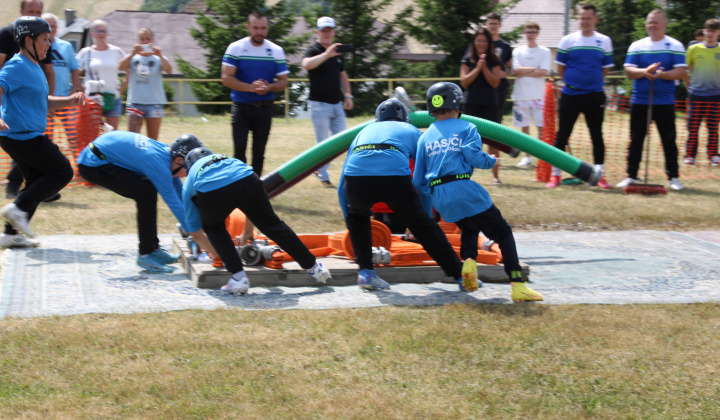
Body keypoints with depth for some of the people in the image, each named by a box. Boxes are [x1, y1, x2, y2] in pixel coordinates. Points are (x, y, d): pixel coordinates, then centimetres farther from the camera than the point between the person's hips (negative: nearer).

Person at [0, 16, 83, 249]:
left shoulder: (34, 67, 17)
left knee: (37, 182, 15)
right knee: (63, 172, -7)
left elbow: (43, 100, 25)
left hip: (27, 137, 10)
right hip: (22, 136, -10)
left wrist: (68, 101, 10)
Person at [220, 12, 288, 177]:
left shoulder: (276, 51, 3)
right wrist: (251, 87, -22)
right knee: (239, 148, -8)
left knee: (259, 151, 6)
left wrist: (269, 87, -18)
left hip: (265, 107, 2)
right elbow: (226, 78, -9)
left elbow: (283, 81, 4)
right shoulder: (235, 48, -3)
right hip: (241, 107, -2)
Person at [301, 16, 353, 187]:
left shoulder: (337, 53, 13)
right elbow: (307, 64, -31)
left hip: (337, 104, 7)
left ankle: (319, 167, 24)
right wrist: (327, 54, -40)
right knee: (323, 143, -2)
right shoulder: (313, 51, -7)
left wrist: (348, 95, 12)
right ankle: (323, 177, 9)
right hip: (319, 104, -7)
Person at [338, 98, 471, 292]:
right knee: (423, 225, 17)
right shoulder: (411, 131, 34)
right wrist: (425, 214, 42)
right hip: (394, 176, -2)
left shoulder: (365, 131, 38)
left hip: (356, 176, 2)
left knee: (356, 216, 33)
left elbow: (342, 188, 36)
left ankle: (365, 272, 22)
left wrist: (348, 219, 45)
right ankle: (460, 274, 19)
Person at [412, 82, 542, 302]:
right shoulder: (466, 128, 9)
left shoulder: (425, 137, 20)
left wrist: (424, 214, 31)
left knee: (469, 228, 30)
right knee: (503, 232, 2)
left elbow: (418, 181, 18)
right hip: (464, 191, -5)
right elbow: (473, 156, -9)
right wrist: (492, 161, 10)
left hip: (439, 197, 5)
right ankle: (517, 285, -11)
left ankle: (468, 260, 0)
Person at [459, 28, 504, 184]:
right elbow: (464, 81, -5)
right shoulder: (468, 59, 4)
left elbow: (495, 82, -4)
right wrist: (477, 68, -14)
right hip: (471, 105, 0)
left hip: (490, 105, 0)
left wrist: (485, 68, -15)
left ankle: (495, 174, 4)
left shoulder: (494, 60, 4)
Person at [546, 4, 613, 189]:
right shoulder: (567, 40, 0)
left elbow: (605, 69, 12)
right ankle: (555, 175, 6)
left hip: (595, 96, 1)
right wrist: (573, 81, 10)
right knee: (562, 135, 0)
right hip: (570, 95, -1)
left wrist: (593, 82, 10)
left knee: (597, 135, 5)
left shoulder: (604, 41, 4)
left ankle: (599, 175, 12)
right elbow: (560, 68, 7)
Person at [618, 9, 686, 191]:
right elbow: (629, 70, -1)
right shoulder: (636, 46, 6)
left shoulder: (675, 46, 1)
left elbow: (680, 72, -7)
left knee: (669, 140, 2)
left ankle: (673, 177, 10)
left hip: (665, 102, -2)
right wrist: (644, 71, -20)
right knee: (636, 140, 6)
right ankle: (631, 176, 13)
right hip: (639, 101, 2)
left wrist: (660, 75, -21)